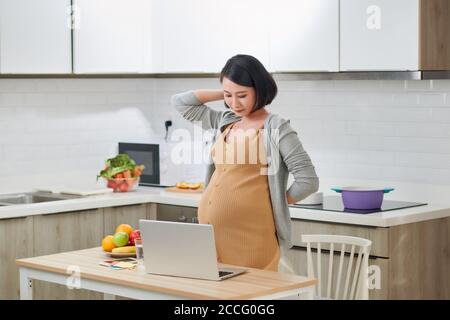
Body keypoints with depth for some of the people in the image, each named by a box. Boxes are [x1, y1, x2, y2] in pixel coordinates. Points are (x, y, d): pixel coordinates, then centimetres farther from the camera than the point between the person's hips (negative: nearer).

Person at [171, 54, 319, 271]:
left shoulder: (276, 128, -4)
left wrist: (275, 203, 3)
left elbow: (308, 181, -8)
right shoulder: (224, 122, 15)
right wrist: (224, 94, 14)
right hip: (209, 229, 6)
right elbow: (180, 102, 22)